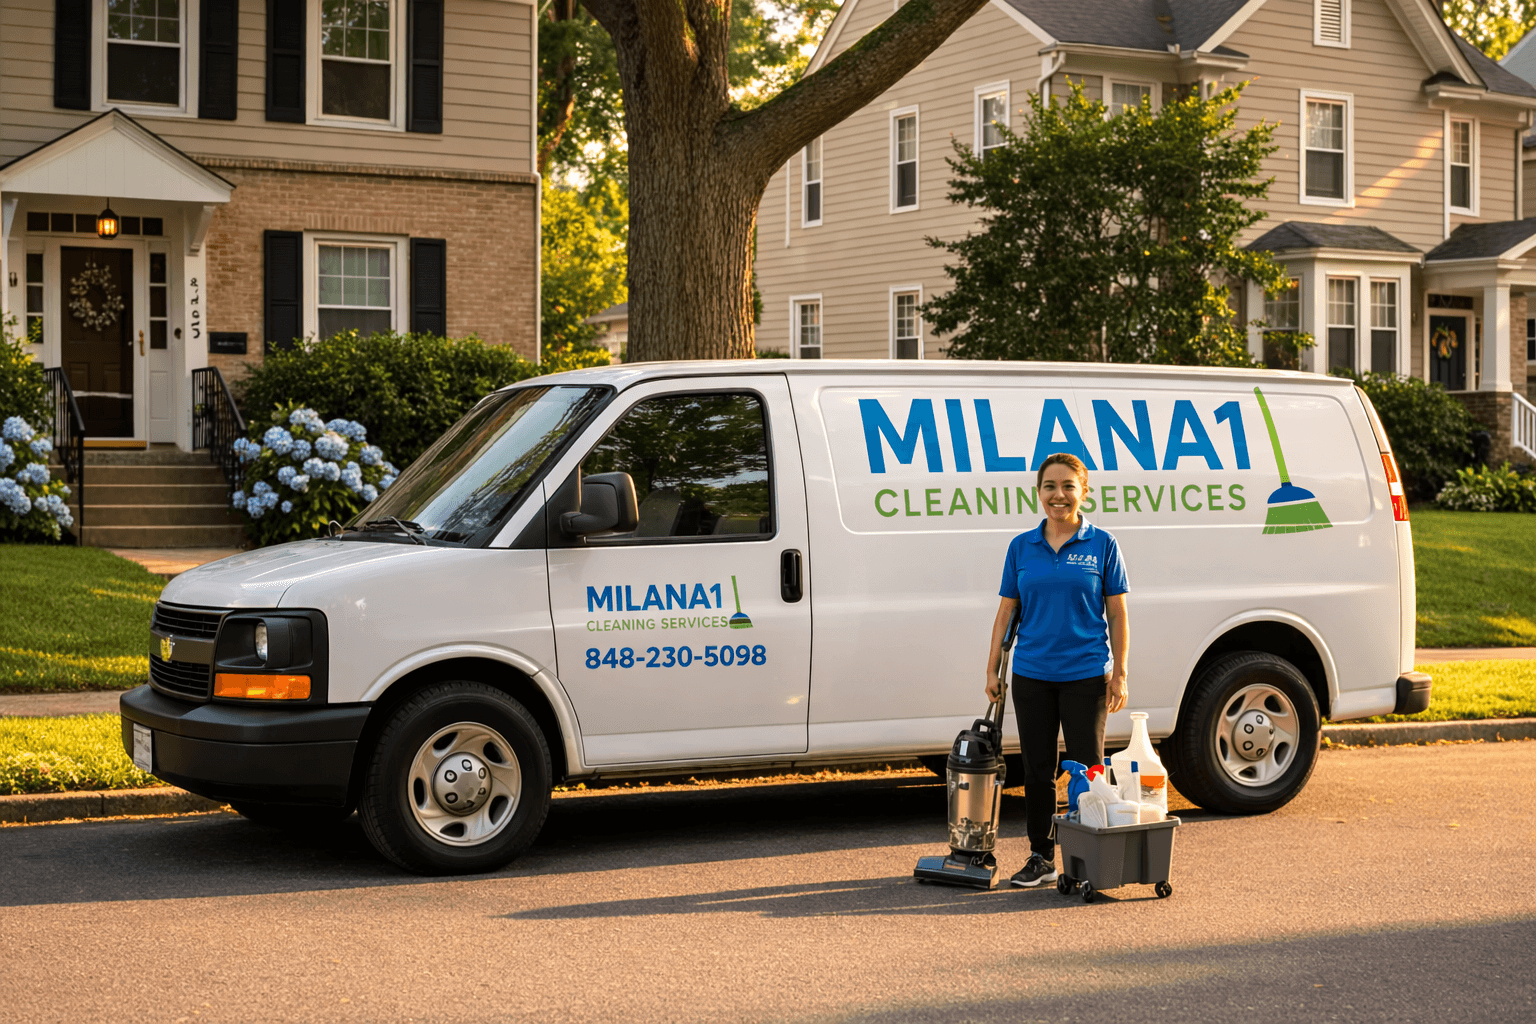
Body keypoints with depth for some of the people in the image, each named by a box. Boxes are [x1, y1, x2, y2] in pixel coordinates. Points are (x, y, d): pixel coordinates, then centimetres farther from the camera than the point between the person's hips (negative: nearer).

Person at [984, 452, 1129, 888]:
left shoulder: (1101, 545, -1)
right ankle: (1041, 857, 19)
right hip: (1032, 673, 3)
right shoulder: (1022, 547, 5)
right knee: (1037, 770, 8)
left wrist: (1119, 674, -5)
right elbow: (1007, 611, 8)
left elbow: (1117, 615, 0)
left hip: (1086, 674, -3)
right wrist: (992, 669, 3)